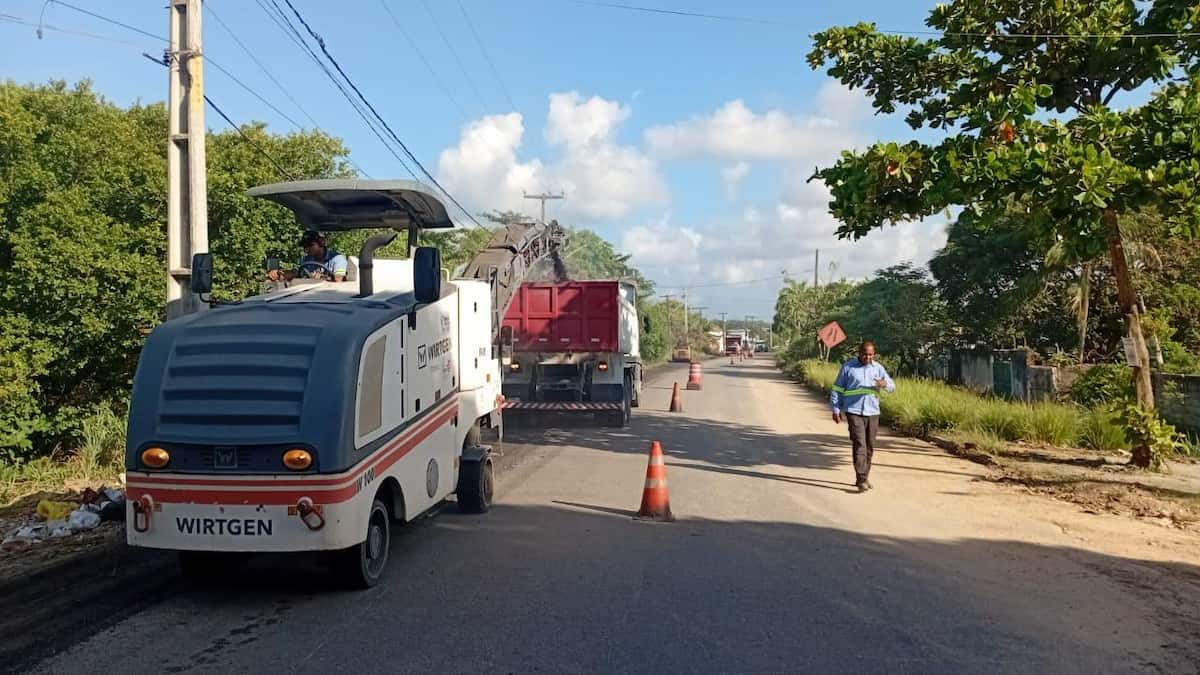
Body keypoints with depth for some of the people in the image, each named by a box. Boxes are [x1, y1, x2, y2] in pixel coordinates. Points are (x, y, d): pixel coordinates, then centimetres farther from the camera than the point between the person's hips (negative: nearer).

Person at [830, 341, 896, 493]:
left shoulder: (878, 368, 8)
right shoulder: (848, 367, -1)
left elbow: (892, 386, 5)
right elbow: (837, 389, 3)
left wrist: (885, 384, -19)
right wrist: (836, 410, -1)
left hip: (872, 412, 4)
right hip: (854, 412, -4)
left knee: (869, 447, 9)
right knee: (859, 445, -12)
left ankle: (863, 478, 22)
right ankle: (861, 480, -13)